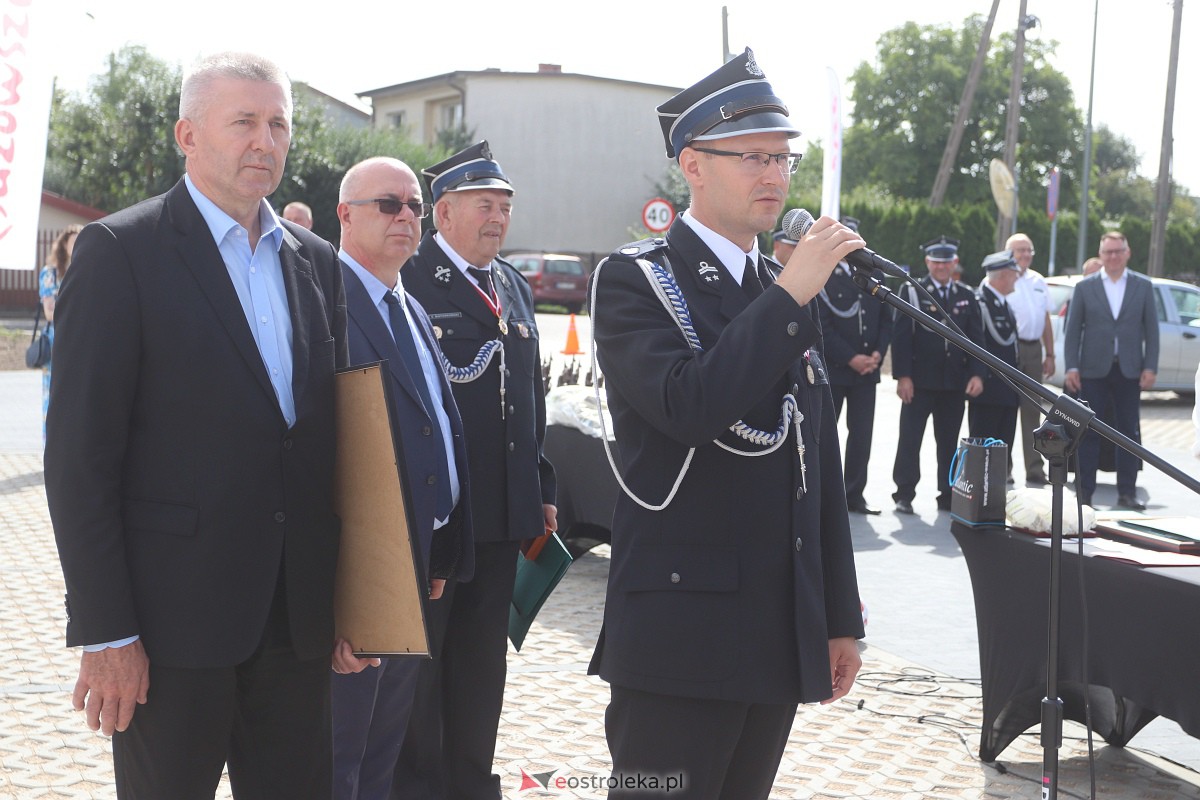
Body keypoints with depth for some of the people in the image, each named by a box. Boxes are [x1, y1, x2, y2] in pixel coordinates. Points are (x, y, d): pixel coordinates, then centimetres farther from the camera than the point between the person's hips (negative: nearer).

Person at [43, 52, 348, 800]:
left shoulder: (318, 261, 11)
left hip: (298, 620, 5)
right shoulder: (121, 251, -6)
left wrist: (348, 596, 10)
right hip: (173, 620, -5)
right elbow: (80, 452, -10)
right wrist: (103, 632, -13)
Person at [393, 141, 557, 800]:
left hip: (504, 510, 7)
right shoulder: (406, 279, -10)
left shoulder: (515, 287, 15)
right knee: (419, 654, 6)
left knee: (483, 658, 16)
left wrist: (542, 487, 16)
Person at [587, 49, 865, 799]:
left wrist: (842, 618, 14)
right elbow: (689, 408, -24)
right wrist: (790, 295, -19)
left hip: (782, 637, 6)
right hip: (681, 636, -6)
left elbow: (823, 469, 15)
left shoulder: (792, 292, 14)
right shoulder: (635, 279, -6)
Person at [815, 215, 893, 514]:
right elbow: (822, 326, -10)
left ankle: (854, 494, 12)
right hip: (832, 369, -4)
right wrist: (851, 358, -14)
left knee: (862, 434, 5)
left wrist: (878, 353, -3)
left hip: (867, 369, 5)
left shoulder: (875, 275, 12)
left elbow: (886, 319, 13)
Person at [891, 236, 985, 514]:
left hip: (955, 381, 3)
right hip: (920, 379, -3)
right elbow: (901, 337, -5)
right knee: (910, 438, -1)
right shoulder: (912, 292, 0)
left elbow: (976, 337, 9)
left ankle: (948, 495, 16)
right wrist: (903, 375, -13)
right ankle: (904, 494, 5)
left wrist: (977, 374, -2)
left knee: (949, 441, 8)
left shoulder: (967, 295, 10)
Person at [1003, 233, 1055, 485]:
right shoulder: (998, 280, -3)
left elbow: (1046, 320, 20)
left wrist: (1050, 355, 16)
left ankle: (1035, 470, 11)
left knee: (1032, 411, 8)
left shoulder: (1038, 281, 16)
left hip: (1033, 350, 6)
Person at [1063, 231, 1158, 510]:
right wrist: (1072, 367, -5)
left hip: (1129, 370, 1)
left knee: (1129, 432, 4)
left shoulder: (1143, 286, 6)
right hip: (1094, 370, -1)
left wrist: (1150, 368, -3)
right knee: (1089, 432, 2)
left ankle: (1127, 492, 11)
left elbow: (1151, 329, 5)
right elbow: (1073, 329, 3)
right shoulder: (1084, 287, 4)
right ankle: (1084, 492, 8)